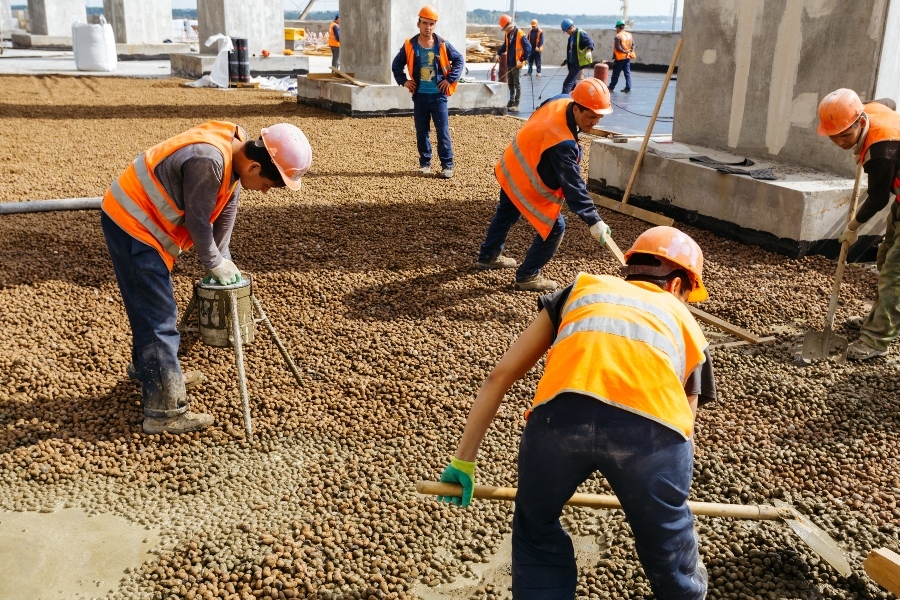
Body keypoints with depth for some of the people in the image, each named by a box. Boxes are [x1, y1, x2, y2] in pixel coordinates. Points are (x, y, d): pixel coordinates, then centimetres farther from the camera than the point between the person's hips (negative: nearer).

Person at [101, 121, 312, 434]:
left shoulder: (236, 150, -2)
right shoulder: (209, 160, -32)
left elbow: (227, 209, 5)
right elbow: (198, 220, -22)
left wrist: (222, 258, 2)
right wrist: (214, 263, -9)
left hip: (137, 220, 10)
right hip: (130, 223, -10)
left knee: (150, 306, 26)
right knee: (159, 318, -8)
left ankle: (145, 369, 48)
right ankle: (164, 411, -3)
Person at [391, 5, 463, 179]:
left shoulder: (442, 45, -2)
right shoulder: (410, 45, 1)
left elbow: (459, 60, 6)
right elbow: (396, 64, 11)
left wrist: (450, 79, -3)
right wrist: (403, 81, 0)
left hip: (438, 95, -2)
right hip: (420, 96, 2)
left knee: (443, 131, -3)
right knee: (421, 132, 8)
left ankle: (447, 165, 2)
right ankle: (424, 163, 19)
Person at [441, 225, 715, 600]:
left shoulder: (583, 288, 34)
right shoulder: (687, 324, 34)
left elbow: (502, 375, 30)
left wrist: (464, 458, 36)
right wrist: (666, 502, 57)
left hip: (562, 413, 0)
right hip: (652, 426, 0)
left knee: (537, 533, 28)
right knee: (669, 542, 27)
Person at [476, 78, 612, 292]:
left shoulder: (561, 100, -14)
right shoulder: (563, 143, -38)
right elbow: (572, 185, -36)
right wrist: (593, 220, -34)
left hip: (510, 168, 10)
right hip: (526, 183, -10)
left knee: (506, 214, 29)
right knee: (554, 228, -1)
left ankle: (488, 257, 51)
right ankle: (527, 276, 11)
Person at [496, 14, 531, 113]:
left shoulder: (520, 34, -16)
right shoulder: (507, 34, 7)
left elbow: (528, 48, -18)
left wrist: (522, 60, -21)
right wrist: (499, 53, 10)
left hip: (516, 64, -8)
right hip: (509, 63, 8)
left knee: (517, 84, -1)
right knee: (510, 83, 15)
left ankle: (516, 104, 3)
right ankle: (511, 101, 27)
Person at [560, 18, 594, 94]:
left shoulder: (581, 33, -13)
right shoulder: (571, 36, 15)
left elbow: (590, 42, -24)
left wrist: (589, 51, -42)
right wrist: (567, 60, 24)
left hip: (578, 63, -10)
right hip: (572, 63, 10)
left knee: (567, 84, -13)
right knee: (573, 83, 13)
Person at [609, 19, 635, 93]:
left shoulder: (618, 36, -14)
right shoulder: (629, 35, 8)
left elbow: (618, 47, -20)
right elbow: (633, 45, 7)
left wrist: (624, 51, -11)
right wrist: (629, 51, -3)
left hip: (620, 57, -6)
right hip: (627, 57, 6)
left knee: (616, 73, 3)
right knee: (627, 72, 7)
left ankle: (611, 87, 11)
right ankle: (628, 88, 4)